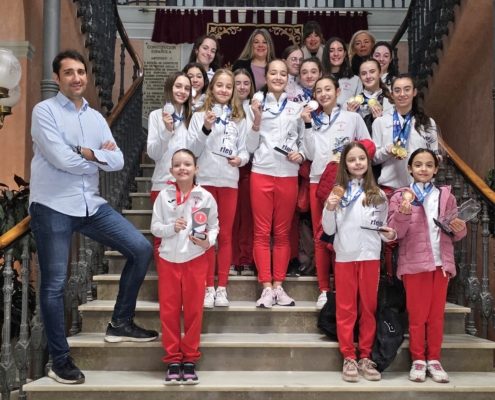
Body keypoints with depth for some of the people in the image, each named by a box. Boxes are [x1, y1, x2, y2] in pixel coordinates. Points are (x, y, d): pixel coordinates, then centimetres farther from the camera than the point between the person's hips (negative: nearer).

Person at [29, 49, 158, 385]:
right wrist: (98, 156, -4)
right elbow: (61, 160, -17)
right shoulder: (44, 111, -5)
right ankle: (60, 360, 17)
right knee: (54, 284, 2)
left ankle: (120, 323, 15)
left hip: (91, 204, 6)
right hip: (53, 207, -5)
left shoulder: (96, 117, 12)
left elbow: (117, 161, 2)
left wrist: (85, 152, -12)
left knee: (142, 249, 0)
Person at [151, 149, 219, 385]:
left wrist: (208, 241, -17)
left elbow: (214, 226, 2)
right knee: (169, 311, 5)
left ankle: (189, 360, 18)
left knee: (193, 311, 6)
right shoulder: (163, 196, -1)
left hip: (195, 260, -1)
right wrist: (172, 227, -17)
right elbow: (155, 227, 0)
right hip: (168, 260, 1)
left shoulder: (206, 197, -4)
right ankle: (173, 360, 16)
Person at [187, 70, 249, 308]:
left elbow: (244, 150, 8)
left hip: (230, 181, 2)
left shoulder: (239, 118, 11)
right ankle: (209, 287, 8)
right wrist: (206, 128, -17)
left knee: (225, 235, 5)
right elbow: (192, 150, -4)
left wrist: (240, 159, -13)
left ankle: (222, 288, 10)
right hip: (206, 179, -2)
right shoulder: (200, 115, 4)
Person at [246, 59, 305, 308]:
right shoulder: (256, 106, 7)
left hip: (288, 176, 1)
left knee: (282, 233, 6)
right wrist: (257, 120, -10)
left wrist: (300, 156, -9)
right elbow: (251, 146, 2)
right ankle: (266, 287, 4)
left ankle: (278, 286, 12)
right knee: (262, 233, -1)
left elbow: (303, 141, 11)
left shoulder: (297, 108, 11)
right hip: (261, 174, -1)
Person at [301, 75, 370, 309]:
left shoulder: (352, 118, 6)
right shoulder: (314, 120, 12)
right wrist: (308, 125, -3)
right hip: (318, 181, 3)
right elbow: (310, 154, 1)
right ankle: (324, 289, 10)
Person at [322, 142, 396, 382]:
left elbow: (382, 227, 13)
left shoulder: (378, 195, 7)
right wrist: (329, 209, -15)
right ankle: (348, 358, 12)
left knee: (368, 308, 7)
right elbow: (329, 230, 0)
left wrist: (389, 235, -8)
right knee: (346, 309, 4)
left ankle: (365, 357, 16)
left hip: (370, 256, 2)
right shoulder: (338, 192, 1)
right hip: (345, 256, -1)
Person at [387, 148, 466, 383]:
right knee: (417, 314, 5)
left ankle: (434, 360, 19)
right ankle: (418, 360, 16)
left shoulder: (445, 196, 10)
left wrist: (459, 229, -9)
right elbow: (395, 232, -9)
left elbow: (455, 235, 13)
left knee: (437, 314, 8)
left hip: (441, 262, 3)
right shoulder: (401, 196, 1)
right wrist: (404, 212, -25)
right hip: (414, 263, -2)